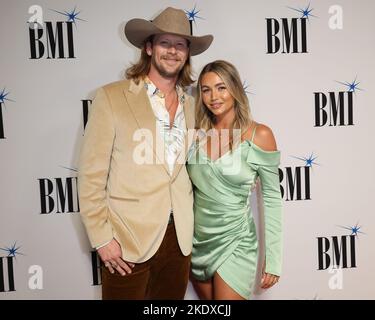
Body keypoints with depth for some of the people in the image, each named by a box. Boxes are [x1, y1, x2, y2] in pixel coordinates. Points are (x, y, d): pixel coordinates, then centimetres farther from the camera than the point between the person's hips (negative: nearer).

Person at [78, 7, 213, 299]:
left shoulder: (190, 105, 7)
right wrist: (102, 238, -11)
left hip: (179, 237, 4)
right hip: (127, 240, -4)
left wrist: (189, 227, 9)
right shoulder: (112, 97, -7)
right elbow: (92, 174, -8)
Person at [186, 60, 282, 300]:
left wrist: (273, 260, -8)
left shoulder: (259, 134, -13)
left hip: (235, 241, -4)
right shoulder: (197, 133, -2)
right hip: (197, 239, 4)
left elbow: (271, 198, -8)